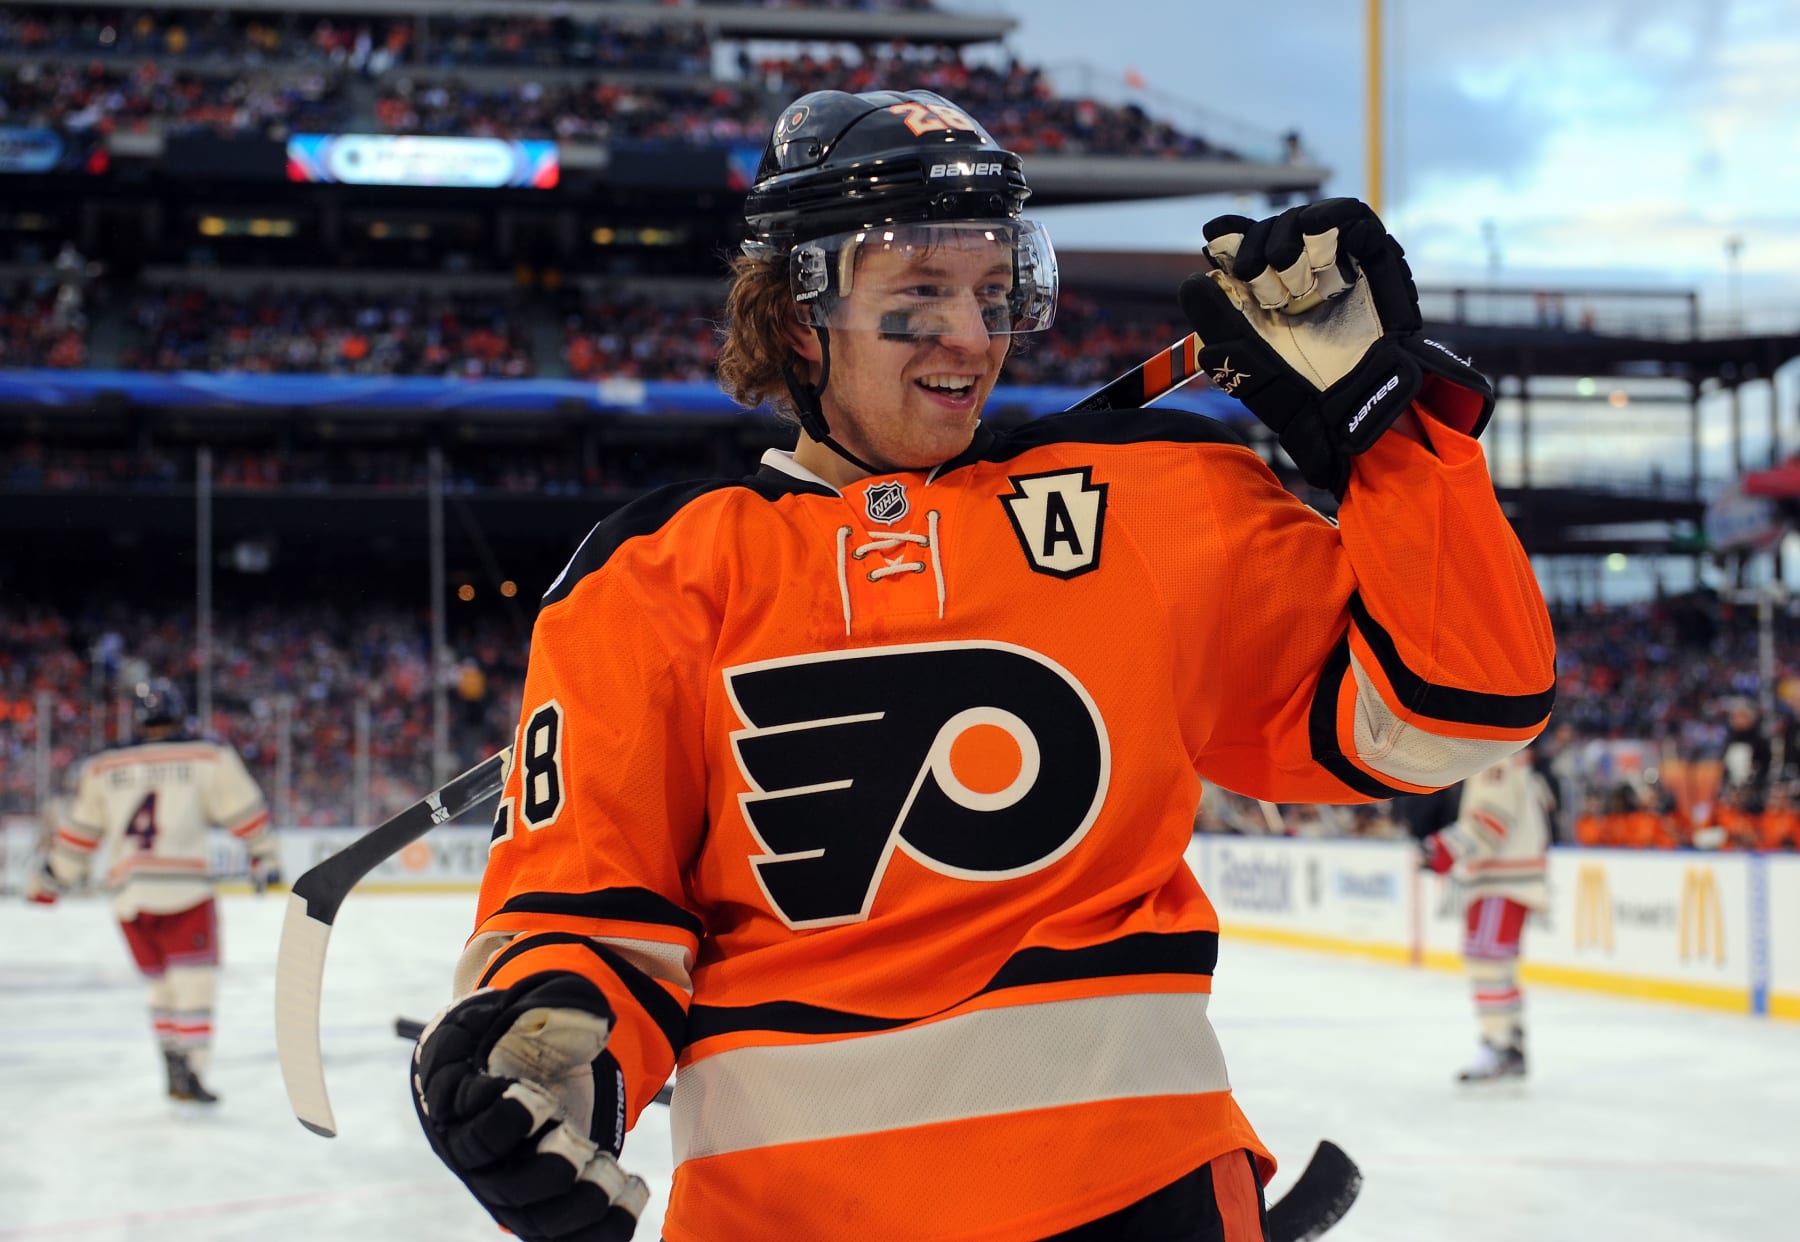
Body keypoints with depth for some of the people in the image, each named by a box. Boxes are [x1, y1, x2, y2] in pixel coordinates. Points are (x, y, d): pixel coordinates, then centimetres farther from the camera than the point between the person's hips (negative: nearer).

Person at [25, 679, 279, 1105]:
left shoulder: (103, 767, 15)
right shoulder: (208, 757, 5)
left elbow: (79, 830, 19)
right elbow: (244, 811, 6)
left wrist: (51, 879, 29)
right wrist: (265, 856, 17)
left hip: (127, 893, 4)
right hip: (183, 888, -4)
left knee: (163, 981, 19)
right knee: (193, 980, -2)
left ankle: (175, 1065, 13)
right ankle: (189, 1071, -12)